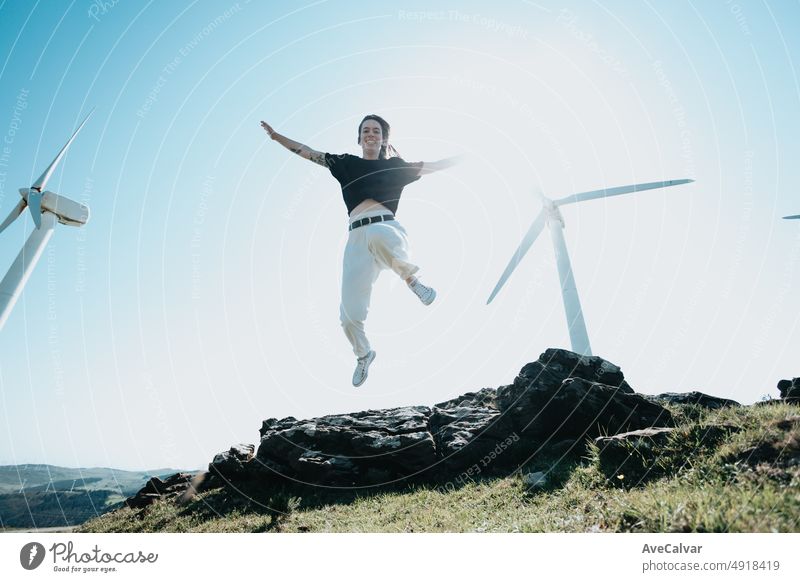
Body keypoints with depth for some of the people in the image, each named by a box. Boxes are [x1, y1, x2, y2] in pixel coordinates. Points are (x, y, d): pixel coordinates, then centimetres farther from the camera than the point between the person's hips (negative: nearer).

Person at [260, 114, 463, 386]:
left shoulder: (395, 166, 19)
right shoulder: (346, 163, 20)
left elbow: (434, 166, 25)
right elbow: (306, 152, 23)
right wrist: (276, 136, 21)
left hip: (387, 228, -2)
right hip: (357, 239, 2)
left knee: (376, 236, -44)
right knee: (350, 315, -3)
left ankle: (412, 279, -17)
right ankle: (364, 355, 30)